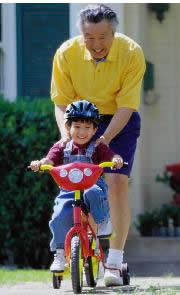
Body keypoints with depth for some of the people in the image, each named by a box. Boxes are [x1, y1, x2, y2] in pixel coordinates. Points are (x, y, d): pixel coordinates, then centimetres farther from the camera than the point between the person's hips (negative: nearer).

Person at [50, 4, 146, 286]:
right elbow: (61, 102, -9)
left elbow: (125, 106, -22)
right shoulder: (66, 53, -17)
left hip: (119, 123, -2)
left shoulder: (132, 53, -22)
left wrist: (105, 139, -34)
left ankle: (115, 262, -14)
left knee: (117, 182, -17)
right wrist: (66, 134, -26)